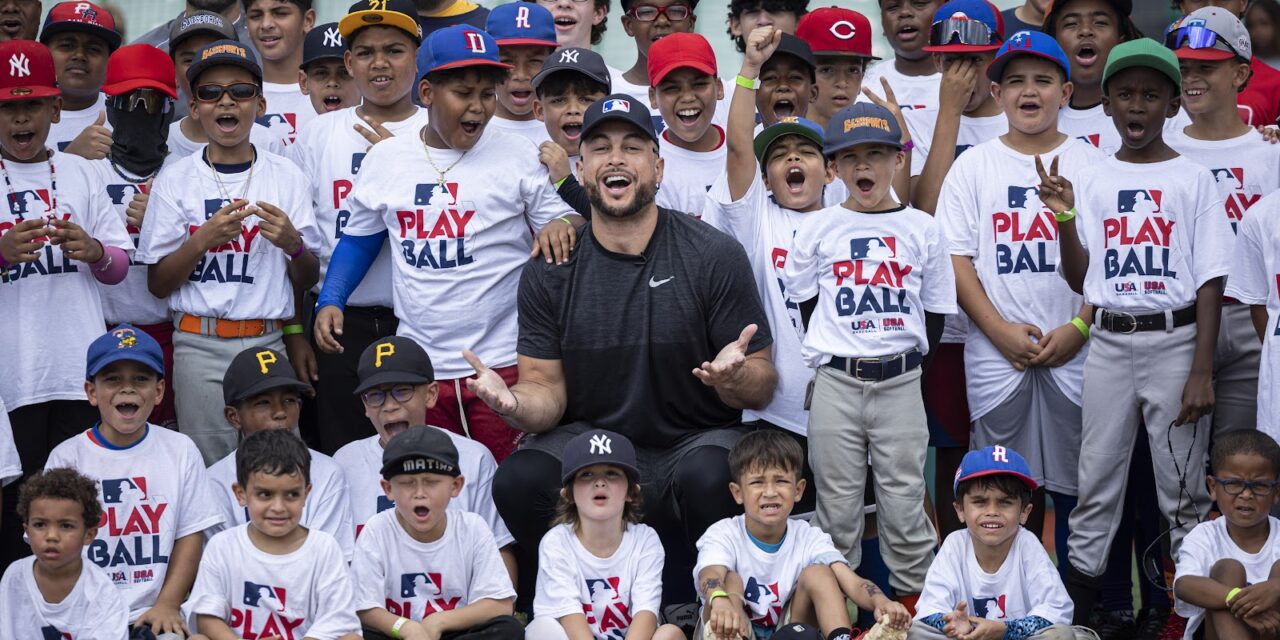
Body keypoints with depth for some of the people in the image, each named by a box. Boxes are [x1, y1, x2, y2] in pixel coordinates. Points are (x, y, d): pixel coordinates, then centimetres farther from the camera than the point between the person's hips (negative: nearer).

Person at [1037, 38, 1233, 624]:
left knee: (1183, 486, 0)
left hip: (1175, 340, -2)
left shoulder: (1194, 180, 1)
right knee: (1096, 480, 6)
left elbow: (1210, 282, -2)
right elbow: (1079, 281, 8)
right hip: (1109, 342, 3)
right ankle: (1078, 594, 12)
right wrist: (1064, 219, -9)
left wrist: (1201, 372, -9)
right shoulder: (1090, 181, 9)